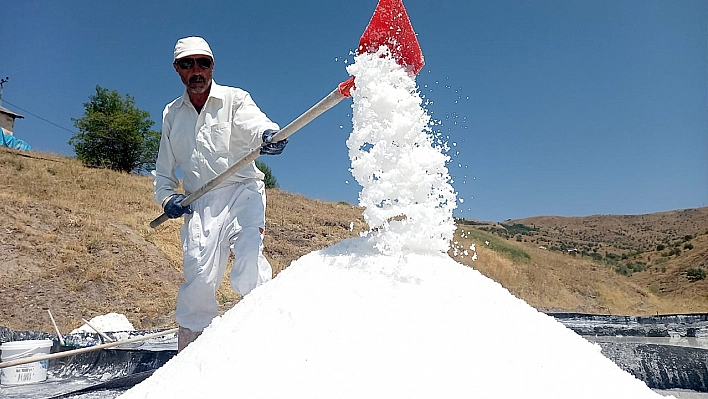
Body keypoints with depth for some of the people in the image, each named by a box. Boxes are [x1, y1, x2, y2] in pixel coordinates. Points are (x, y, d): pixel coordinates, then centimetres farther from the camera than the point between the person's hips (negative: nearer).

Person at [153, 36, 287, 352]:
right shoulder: (171, 114, 18)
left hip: (242, 192, -2)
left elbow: (254, 123, -17)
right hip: (199, 204, 3)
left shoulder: (234, 99, 6)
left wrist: (268, 135, -42)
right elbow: (164, 169, 24)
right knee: (198, 278, -7)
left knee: (248, 260, -24)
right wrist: (167, 197, 5)